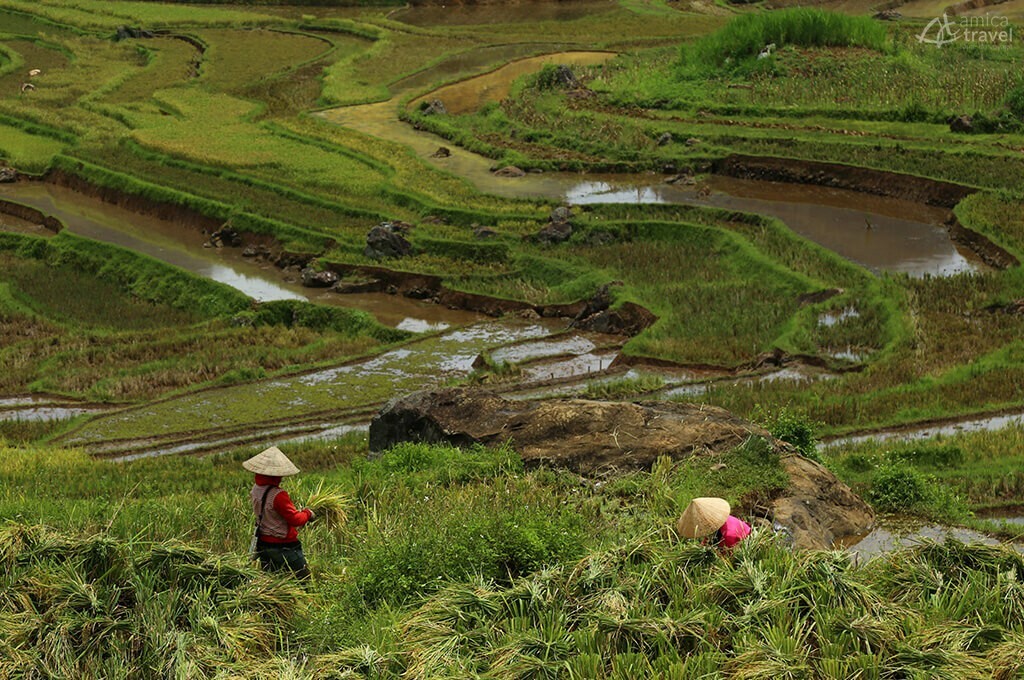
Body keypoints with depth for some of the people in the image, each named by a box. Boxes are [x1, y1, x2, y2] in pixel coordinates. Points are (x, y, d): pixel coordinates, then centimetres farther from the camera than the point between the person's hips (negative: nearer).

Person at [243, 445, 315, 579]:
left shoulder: (255, 490, 1)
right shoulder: (278, 496, -26)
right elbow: (295, 519, -22)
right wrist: (307, 513, -3)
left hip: (263, 543, 8)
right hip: (283, 546, -8)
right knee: (304, 578, 3)